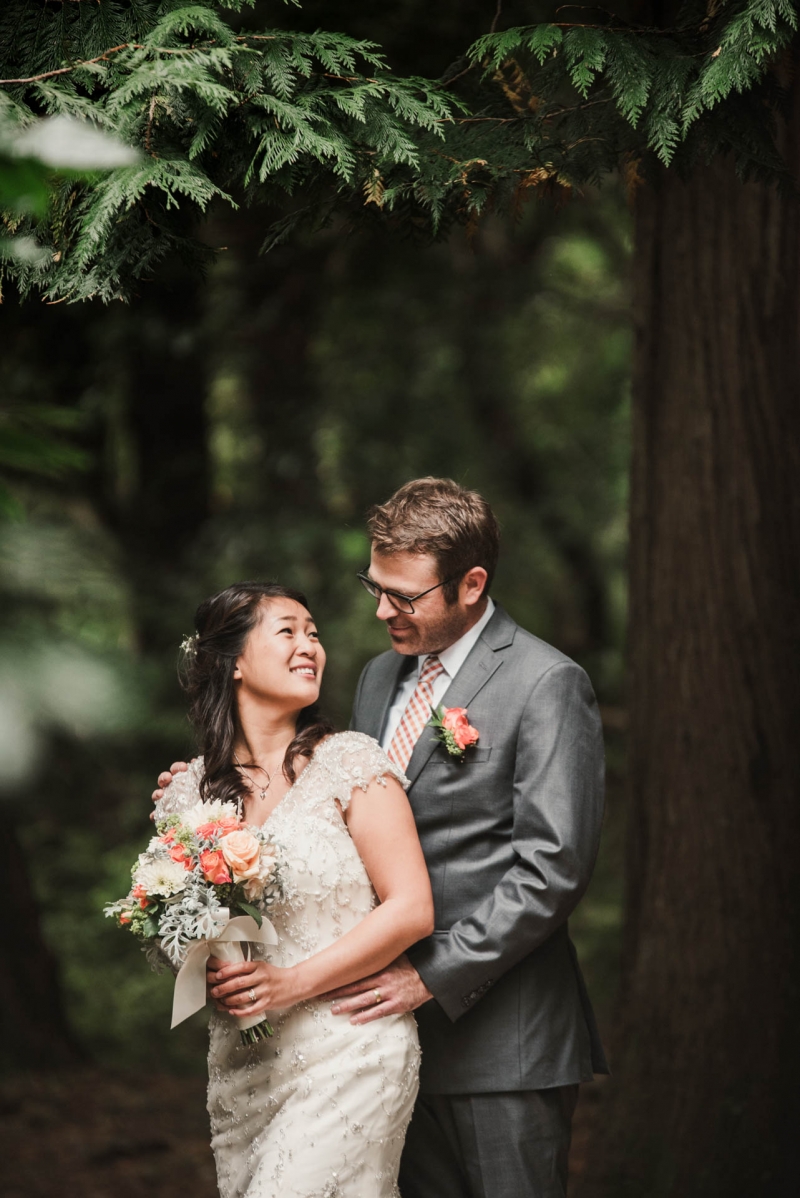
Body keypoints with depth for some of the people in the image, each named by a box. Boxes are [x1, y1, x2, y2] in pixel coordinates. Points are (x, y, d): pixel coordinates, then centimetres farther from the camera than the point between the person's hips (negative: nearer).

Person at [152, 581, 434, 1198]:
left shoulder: (352, 764, -4)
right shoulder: (193, 789, 7)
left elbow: (411, 909, -8)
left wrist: (292, 982, -14)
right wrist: (204, 971, -4)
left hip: (347, 1057, -4)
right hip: (240, 1069, 4)